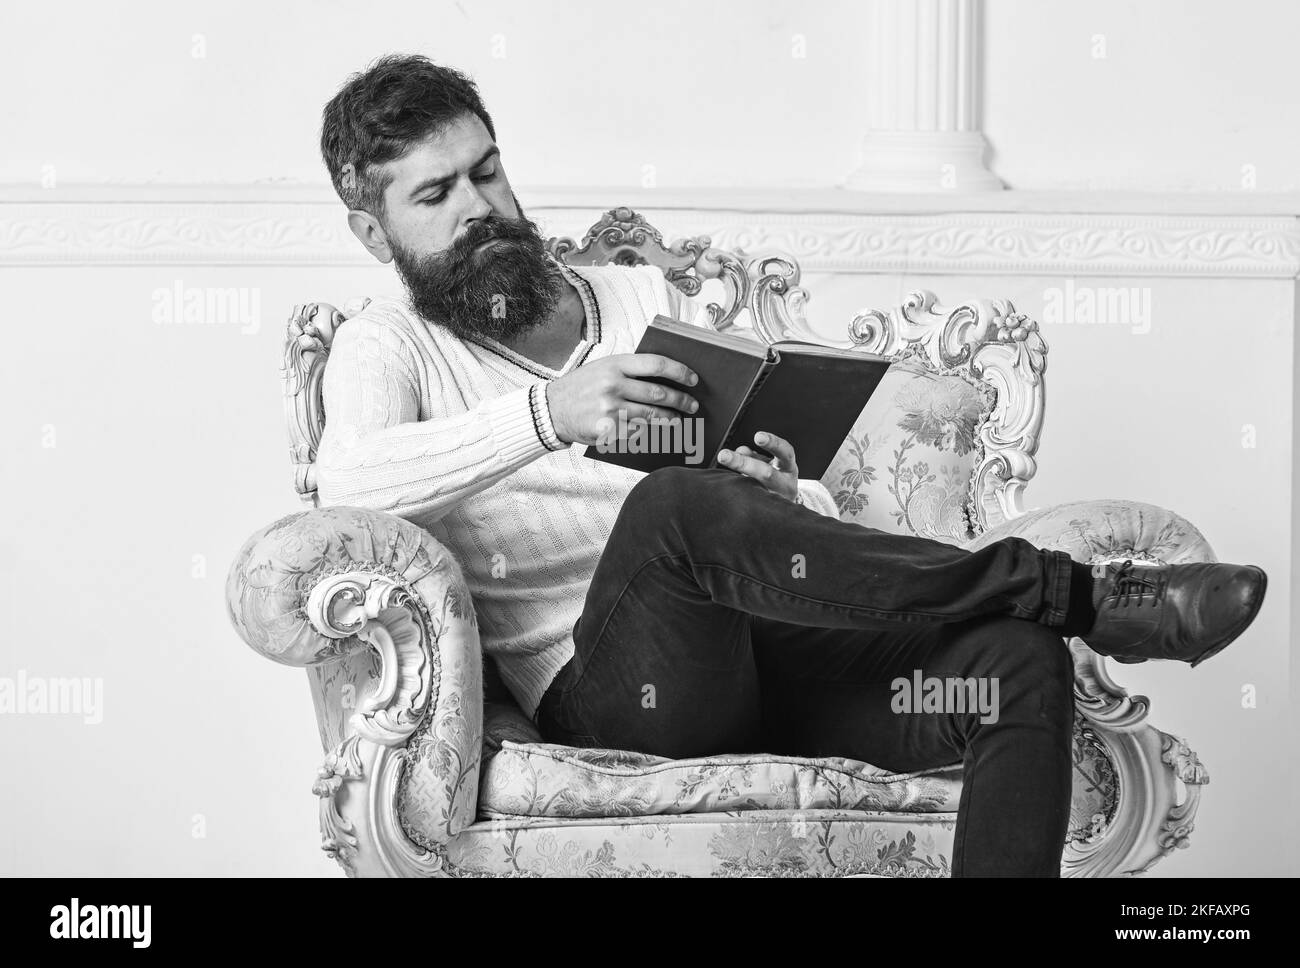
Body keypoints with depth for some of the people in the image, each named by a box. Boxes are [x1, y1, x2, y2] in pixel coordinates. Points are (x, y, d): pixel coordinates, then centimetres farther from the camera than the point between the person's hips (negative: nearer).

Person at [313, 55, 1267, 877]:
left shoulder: (644, 298, 24)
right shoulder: (388, 345, 11)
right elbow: (349, 483, -15)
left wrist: (784, 498, -7)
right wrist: (545, 416, -29)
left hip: (768, 650, 5)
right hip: (608, 689, -5)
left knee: (1019, 665, -23)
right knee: (674, 504, -37)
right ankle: (1073, 594, -31)